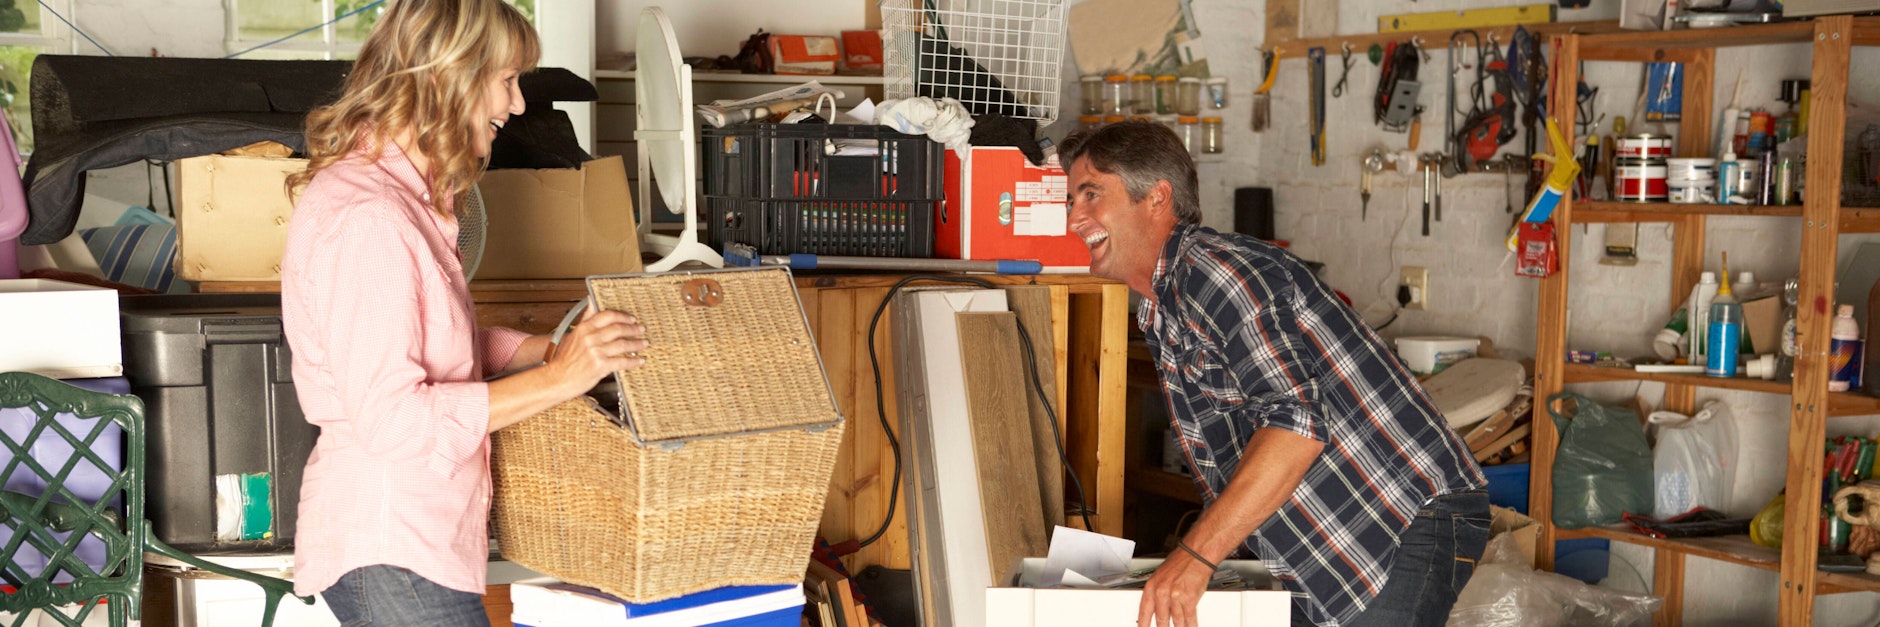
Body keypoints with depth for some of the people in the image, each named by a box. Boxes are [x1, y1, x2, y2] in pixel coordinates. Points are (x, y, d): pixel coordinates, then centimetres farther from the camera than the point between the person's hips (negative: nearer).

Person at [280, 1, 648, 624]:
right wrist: (555, 380, -23)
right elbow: (390, 419, -25)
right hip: (387, 551, -10)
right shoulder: (365, 218, -22)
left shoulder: (405, 195, 11)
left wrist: (556, 347, 5)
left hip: (417, 533, 10)